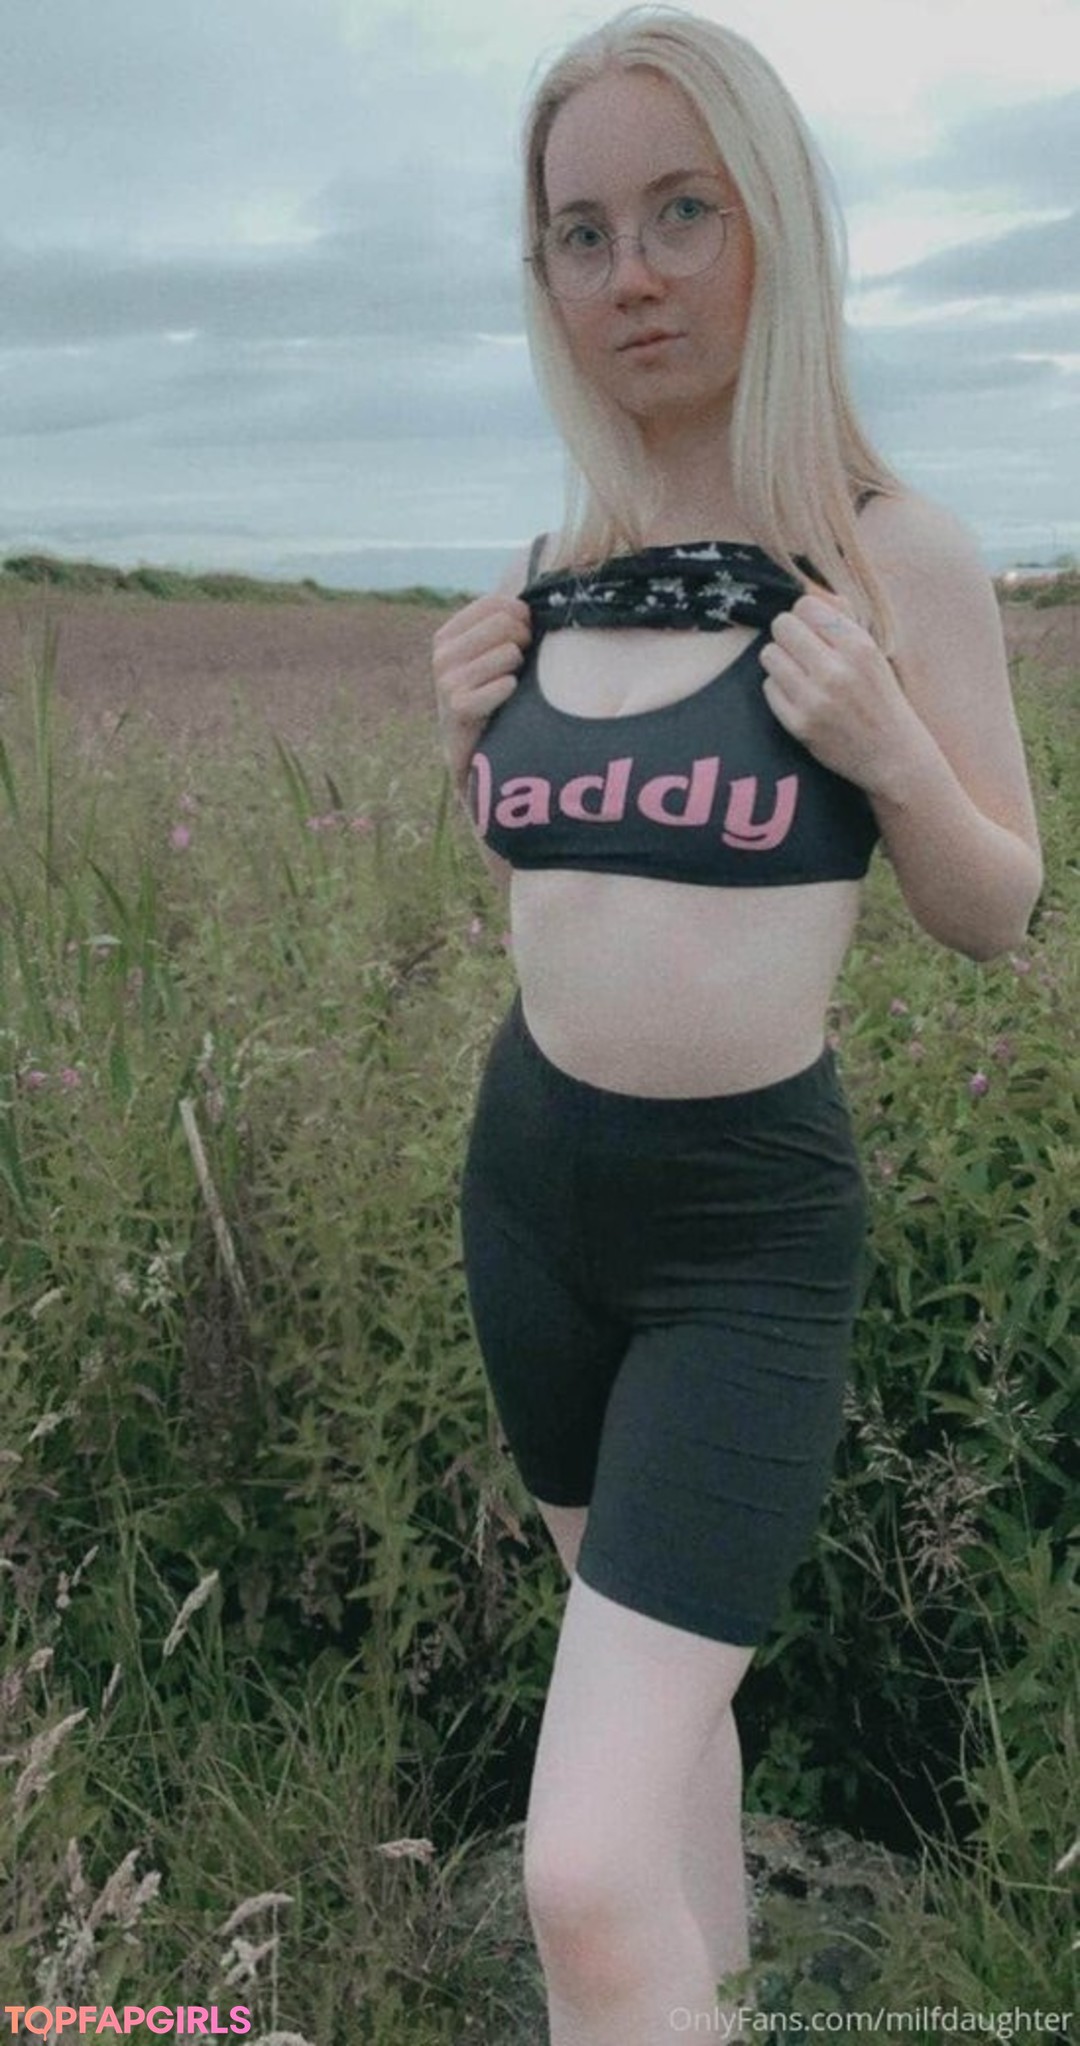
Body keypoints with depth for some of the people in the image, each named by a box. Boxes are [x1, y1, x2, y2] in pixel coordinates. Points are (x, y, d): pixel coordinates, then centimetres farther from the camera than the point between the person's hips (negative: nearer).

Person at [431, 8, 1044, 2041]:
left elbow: (1000, 917, -3)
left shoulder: (896, 551, -9)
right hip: (529, 1175, 6)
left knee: (587, 1882, -11)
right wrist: (470, 735, -3)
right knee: (659, 1651, 26)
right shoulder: (554, 572, 4)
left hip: (744, 1222, -5)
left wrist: (887, 747, -20)